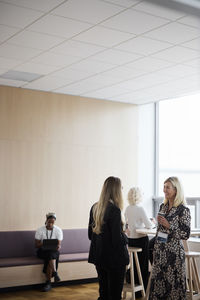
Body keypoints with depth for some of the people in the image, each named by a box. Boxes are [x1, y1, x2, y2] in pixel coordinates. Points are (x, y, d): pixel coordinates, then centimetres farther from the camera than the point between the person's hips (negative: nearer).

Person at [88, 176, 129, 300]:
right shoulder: (114, 209, -20)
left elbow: (90, 234, 11)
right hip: (114, 257, -7)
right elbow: (117, 239, -20)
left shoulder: (95, 207, 3)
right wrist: (125, 236, -1)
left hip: (99, 256, 7)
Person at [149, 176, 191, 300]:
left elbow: (186, 234, -13)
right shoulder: (163, 206, 8)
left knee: (173, 281, 0)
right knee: (157, 279, 9)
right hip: (159, 250, 6)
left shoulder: (183, 210, -11)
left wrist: (169, 226, -20)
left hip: (174, 252, -6)